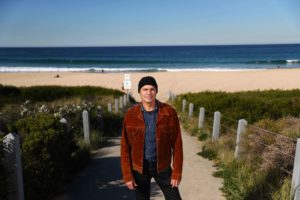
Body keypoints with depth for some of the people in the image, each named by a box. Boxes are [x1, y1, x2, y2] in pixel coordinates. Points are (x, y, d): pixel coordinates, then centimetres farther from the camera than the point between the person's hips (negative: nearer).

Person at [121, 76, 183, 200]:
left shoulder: (169, 112, -11)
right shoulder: (131, 115, -9)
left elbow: (177, 144, -7)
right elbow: (125, 146, -4)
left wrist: (177, 172, -8)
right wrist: (127, 175, -6)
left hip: (162, 166, 0)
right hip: (139, 167, 1)